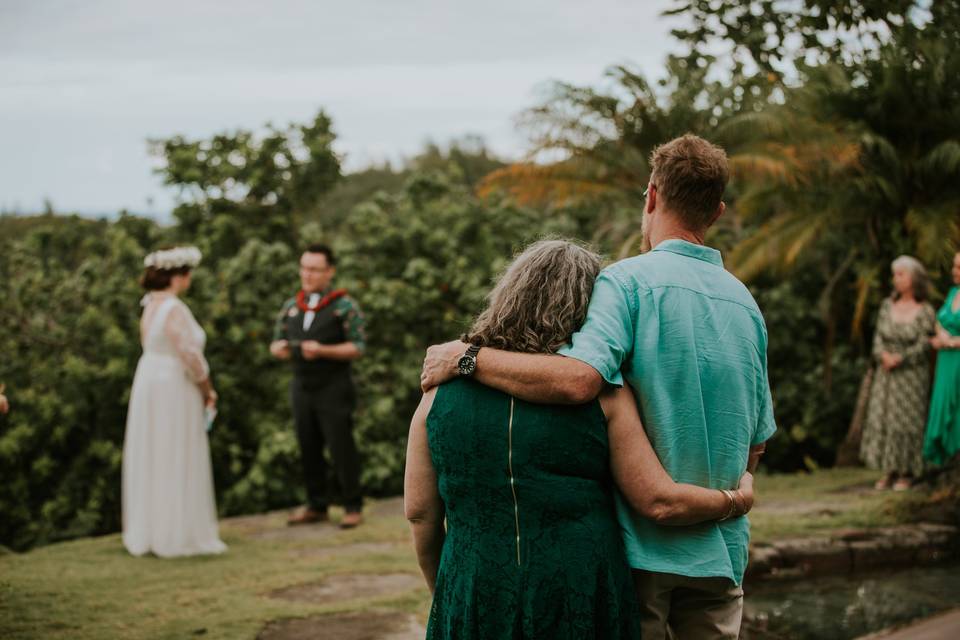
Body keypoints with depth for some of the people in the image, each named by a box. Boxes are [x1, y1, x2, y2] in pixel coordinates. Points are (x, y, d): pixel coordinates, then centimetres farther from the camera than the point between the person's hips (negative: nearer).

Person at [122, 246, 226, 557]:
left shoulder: (151, 305, 8)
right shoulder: (175, 310, -19)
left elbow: (151, 345, 8)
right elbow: (191, 356, -20)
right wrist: (208, 391, -5)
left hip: (149, 382, 9)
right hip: (175, 389, -9)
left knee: (151, 461, 14)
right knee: (177, 464, -2)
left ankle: (147, 532, 22)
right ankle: (177, 536, 3)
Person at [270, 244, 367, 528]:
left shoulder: (344, 306, -4)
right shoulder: (291, 306, 11)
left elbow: (357, 347, -9)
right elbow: (276, 342, 16)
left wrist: (323, 351, -22)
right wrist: (279, 348, -9)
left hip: (334, 390, -5)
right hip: (302, 387, 5)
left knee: (341, 449, -3)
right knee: (309, 449, 6)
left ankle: (353, 507, 7)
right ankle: (316, 506, 16)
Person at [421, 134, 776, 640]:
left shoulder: (629, 280, -11)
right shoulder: (744, 301, 9)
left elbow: (579, 378, -29)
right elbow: (756, 442, 14)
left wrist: (466, 356, -19)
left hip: (642, 545, -5)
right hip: (721, 551, 5)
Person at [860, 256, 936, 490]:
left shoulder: (925, 311, -8)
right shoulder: (887, 305, 4)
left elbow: (923, 346, -12)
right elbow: (879, 338, 2)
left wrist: (899, 359, -19)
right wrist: (883, 356, -17)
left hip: (912, 374, -4)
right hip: (886, 374, 4)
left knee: (907, 421, -2)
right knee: (883, 418, 3)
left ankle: (907, 473, 9)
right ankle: (890, 471, 13)